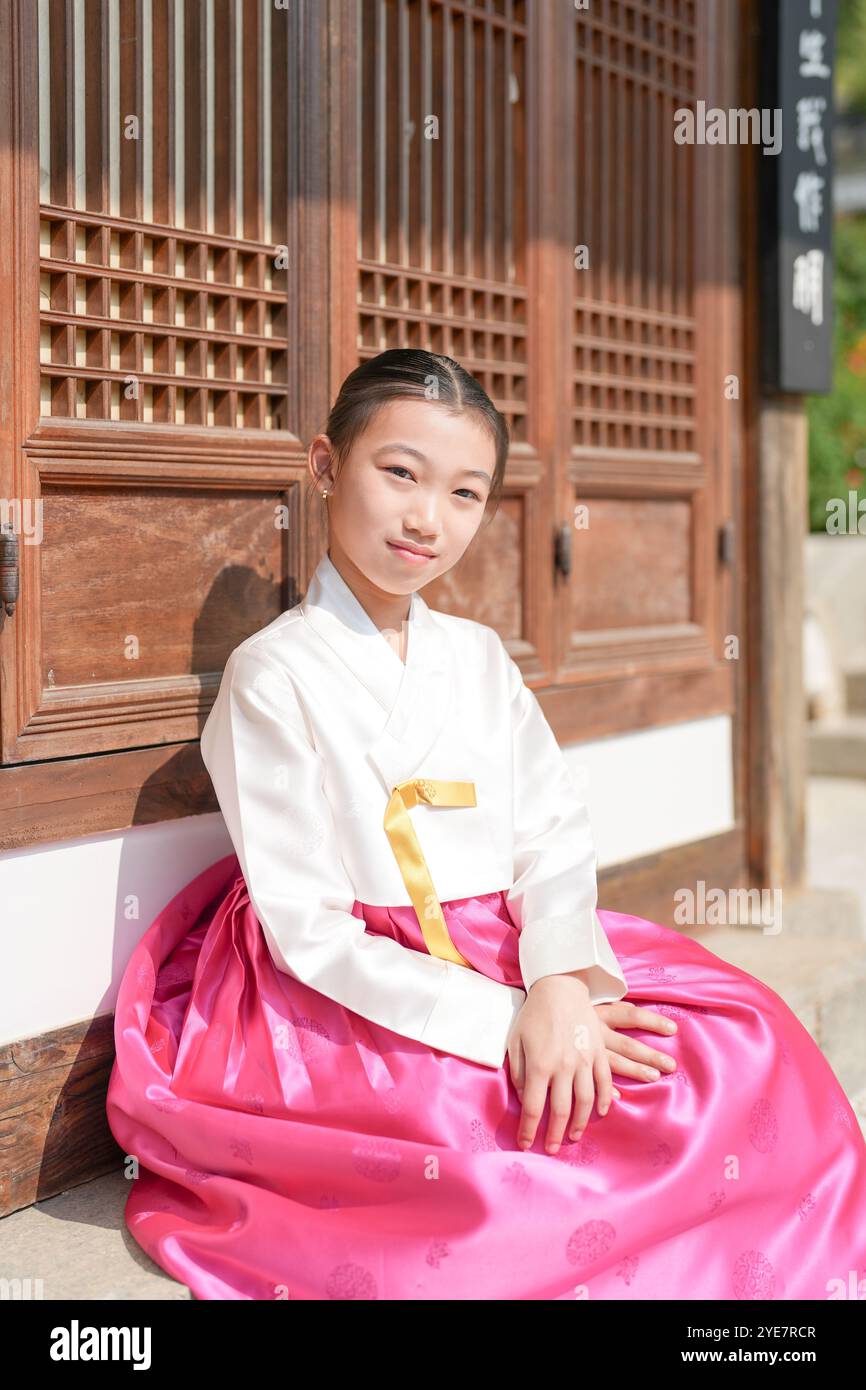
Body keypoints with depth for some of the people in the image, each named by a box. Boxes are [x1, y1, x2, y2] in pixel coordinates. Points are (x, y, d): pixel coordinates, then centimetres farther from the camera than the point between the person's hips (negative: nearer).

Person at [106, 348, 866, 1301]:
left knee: (747, 1038, -13)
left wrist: (560, 983, -22)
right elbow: (309, 934, -14)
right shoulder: (275, 677, -9)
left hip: (511, 963, 6)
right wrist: (502, 1020, -24)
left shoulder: (478, 659, 10)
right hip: (350, 1001, -6)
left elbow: (555, 838, 1)